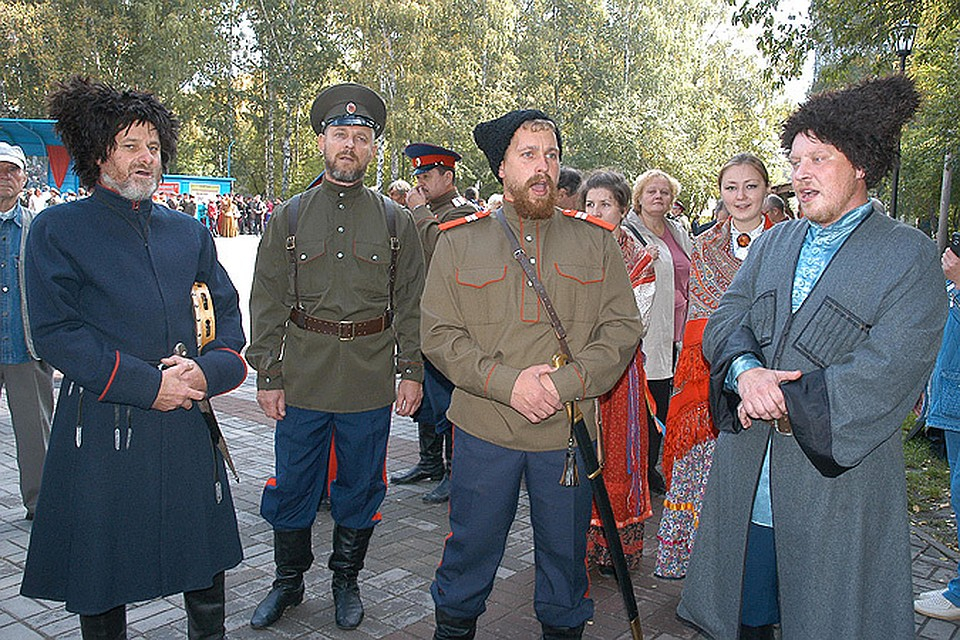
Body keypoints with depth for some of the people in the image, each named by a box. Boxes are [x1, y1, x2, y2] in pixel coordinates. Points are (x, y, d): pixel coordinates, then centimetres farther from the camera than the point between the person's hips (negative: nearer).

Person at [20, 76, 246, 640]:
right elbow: (56, 333, -10)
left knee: (206, 556, 13)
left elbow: (227, 315, 9)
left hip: (186, 422, 4)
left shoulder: (190, 233, 11)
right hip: (102, 428, -3)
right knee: (101, 576, 10)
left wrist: (208, 370, -11)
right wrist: (147, 385, -16)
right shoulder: (57, 230, -2)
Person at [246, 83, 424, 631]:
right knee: (292, 487, 11)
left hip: (370, 382, 0)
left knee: (361, 488, 11)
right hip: (302, 380, 0)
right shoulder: (290, 216, 5)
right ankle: (289, 580, 32)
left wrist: (412, 371, -1)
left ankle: (347, 580, 32)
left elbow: (411, 302, 5)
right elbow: (267, 301, 3)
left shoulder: (396, 221, 5)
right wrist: (268, 375, -2)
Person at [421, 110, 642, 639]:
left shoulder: (596, 241, 4)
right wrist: (507, 383, -16)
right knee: (471, 544, 14)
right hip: (483, 427, 0)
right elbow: (438, 334, -3)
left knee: (565, 547, 16)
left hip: (569, 431, 1)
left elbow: (623, 328, 0)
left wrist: (565, 383, -15)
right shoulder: (459, 240, 1)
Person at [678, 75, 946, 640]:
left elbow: (888, 372, -15)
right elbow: (727, 319, 5)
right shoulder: (775, 242, 13)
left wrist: (786, 402, -16)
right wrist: (746, 370, -16)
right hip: (747, 475, 4)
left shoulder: (911, 256, -4)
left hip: (837, 481, -4)